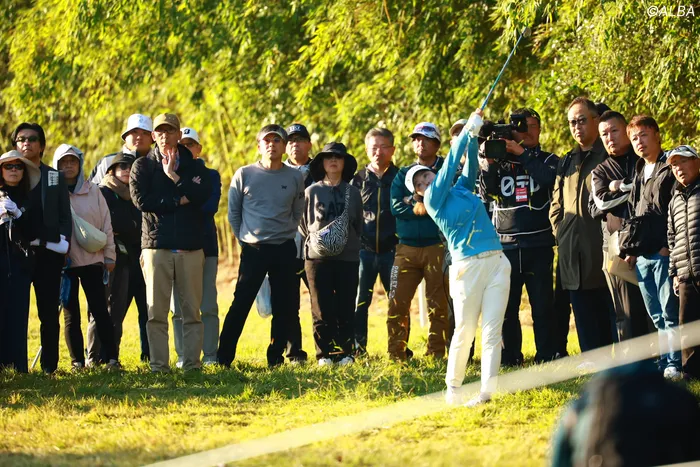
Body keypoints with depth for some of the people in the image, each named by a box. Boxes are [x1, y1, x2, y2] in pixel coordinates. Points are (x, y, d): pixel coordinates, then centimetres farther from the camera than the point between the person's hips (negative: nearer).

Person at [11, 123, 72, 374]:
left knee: (49, 312, 1)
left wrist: (62, 243, -4)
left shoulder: (56, 178, 12)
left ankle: (49, 365, 5)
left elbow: (65, 215, 9)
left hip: (47, 252, 1)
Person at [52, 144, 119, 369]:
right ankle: (77, 361, 9)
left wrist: (109, 256, 4)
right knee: (71, 313, 4)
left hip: (92, 259, 0)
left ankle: (111, 358, -1)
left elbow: (105, 224, 7)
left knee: (100, 310, -3)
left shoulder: (92, 191, 6)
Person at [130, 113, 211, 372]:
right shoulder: (143, 166, 9)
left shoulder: (194, 167, 13)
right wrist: (178, 201, -6)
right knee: (156, 312, -3)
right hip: (156, 247, -1)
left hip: (190, 247, 1)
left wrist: (173, 175, -8)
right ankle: (158, 365, 0)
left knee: (192, 311, 0)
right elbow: (141, 200, -7)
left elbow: (203, 195, -7)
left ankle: (192, 364, 3)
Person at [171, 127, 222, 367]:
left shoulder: (211, 175, 10)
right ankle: (183, 356, 5)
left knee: (208, 306, -2)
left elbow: (211, 206, -7)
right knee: (179, 307, 0)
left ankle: (210, 354, 2)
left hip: (205, 244, 0)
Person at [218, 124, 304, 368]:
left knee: (283, 308, 4)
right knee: (240, 305, -5)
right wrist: (244, 238, 4)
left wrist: (286, 235, 10)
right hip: (253, 249, -2)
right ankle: (224, 357, -1)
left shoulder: (295, 177, 4)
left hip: (285, 250, 2)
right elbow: (233, 213, 7)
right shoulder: (244, 175, -1)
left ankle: (275, 356, 14)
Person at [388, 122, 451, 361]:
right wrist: (424, 208, -12)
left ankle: (436, 354, 3)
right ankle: (396, 354, 3)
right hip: (407, 246, 3)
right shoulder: (403, 175, 16)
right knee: (397, 303, -3)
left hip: (437, 246, -3)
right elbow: (396, 207, 0)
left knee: (438, 305, -2)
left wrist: (414, 203, -12)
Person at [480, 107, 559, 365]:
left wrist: (522, 153, -14)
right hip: (506, 244, 1)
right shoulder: (500, 161, 13)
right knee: (506, 306, 2)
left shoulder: (547, 160, 10)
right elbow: (488, 190, -1)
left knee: (542, 305, -2)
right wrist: (488, 164, -14)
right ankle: (509, 358, 10)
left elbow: (548, 178, -12)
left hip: (539, 245, -1)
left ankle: (545, 357, 3)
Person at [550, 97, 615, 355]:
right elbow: (556, 203, 27)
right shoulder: (567, 162, 20)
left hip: (602, 246, -6)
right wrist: (559, 229, 13)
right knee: (584, 314, 6)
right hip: (573, 253, 6)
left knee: (608, 312, -5)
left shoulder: (608, 157, -1)